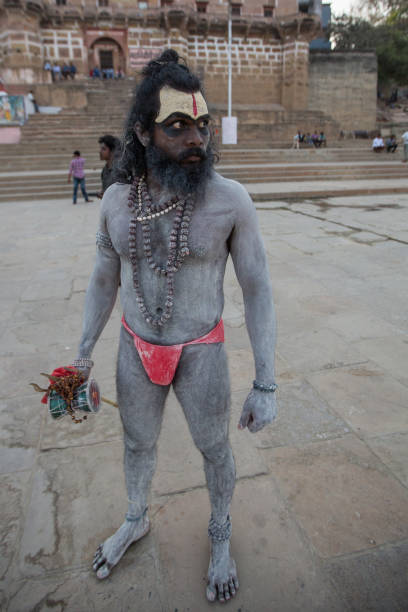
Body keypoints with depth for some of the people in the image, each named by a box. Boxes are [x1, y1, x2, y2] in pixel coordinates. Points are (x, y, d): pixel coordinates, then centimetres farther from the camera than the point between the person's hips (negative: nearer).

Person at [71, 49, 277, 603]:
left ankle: (221, 534, 49)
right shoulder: (117, 199, -8)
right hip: (137, 350, 3)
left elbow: (258, 290, -14)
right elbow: (104, 279, 5)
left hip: (201, 352, -3)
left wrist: (266, 385, -16)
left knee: (215, 449, 18)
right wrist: (84, 352, 10)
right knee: (138, 443, 23)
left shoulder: (230, 199, -19)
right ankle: (136, 520, 55)